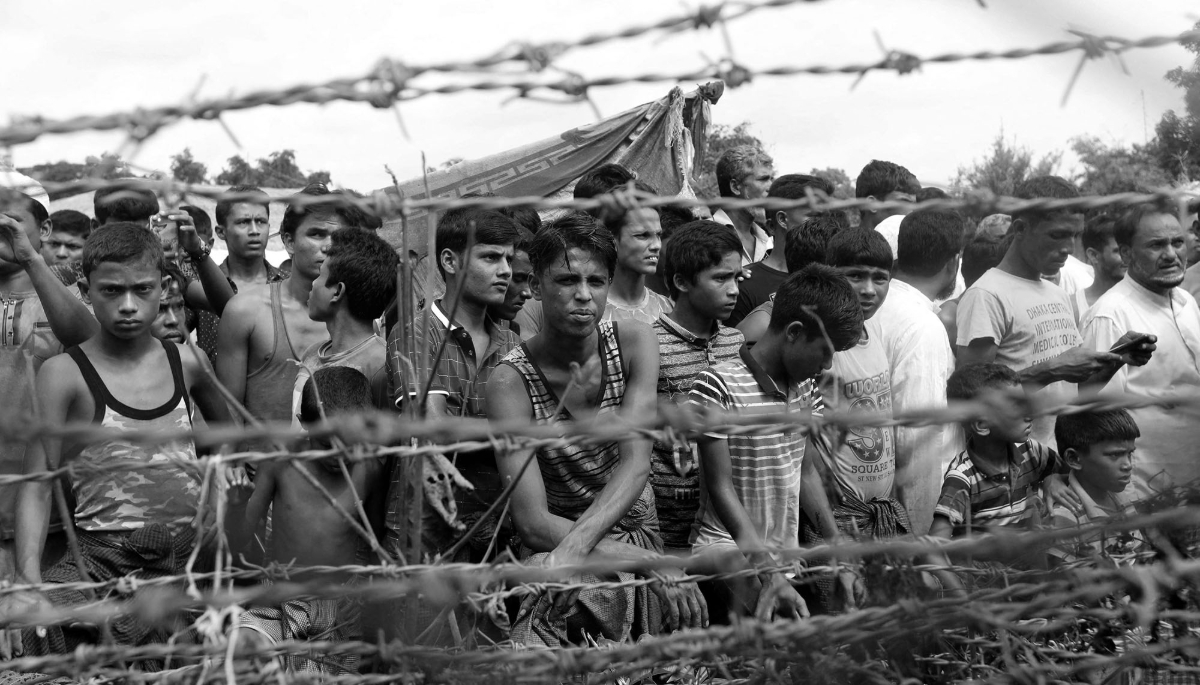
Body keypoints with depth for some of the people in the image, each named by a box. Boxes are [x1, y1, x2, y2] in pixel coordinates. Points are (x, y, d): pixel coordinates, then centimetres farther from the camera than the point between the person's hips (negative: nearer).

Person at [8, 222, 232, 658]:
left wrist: (221, 475, 16)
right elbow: (37, 487, -6)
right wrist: (30, 581, -19)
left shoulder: (186, 363, 12)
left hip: (195, 555, 5)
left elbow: (225, 428, 34)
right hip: (105, 562, -4)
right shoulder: (65, 374, 0)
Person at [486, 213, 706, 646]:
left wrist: (576, 544, -34)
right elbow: (532, 522, -19)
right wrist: (649, 563, -28)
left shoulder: (634, 343, -4)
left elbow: (636, 463, -16)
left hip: (639, 534, 6)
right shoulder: (512, 380, -13)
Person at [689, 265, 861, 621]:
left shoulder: (804, 386, 11)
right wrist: (770, 573, -22)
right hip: (727, 548, -9)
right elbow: (721, 488, -15)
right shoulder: (718, 386, -14)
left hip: (787, 551, 9)